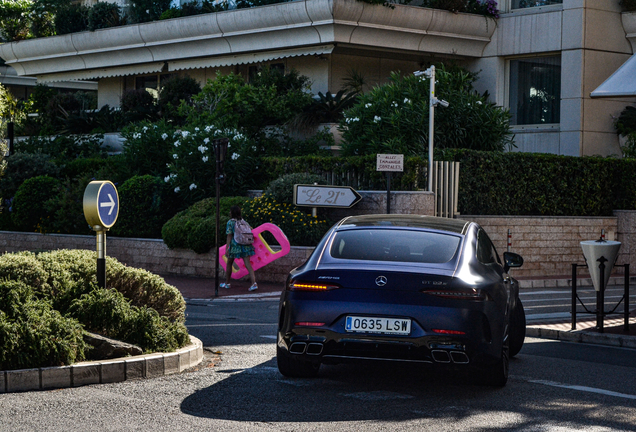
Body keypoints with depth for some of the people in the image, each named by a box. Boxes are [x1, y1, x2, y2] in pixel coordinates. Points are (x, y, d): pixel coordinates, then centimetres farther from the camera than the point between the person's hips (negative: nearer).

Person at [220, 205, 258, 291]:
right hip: (245, 245, 4)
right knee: (247, 264, -4)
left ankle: (227, 283, 25)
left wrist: (226, 248, -9)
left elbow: (229, 236, -9)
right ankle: (254, 283, -20)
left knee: (229, 263, 15)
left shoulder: (230, 222, -4)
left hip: (235, 245, -4)